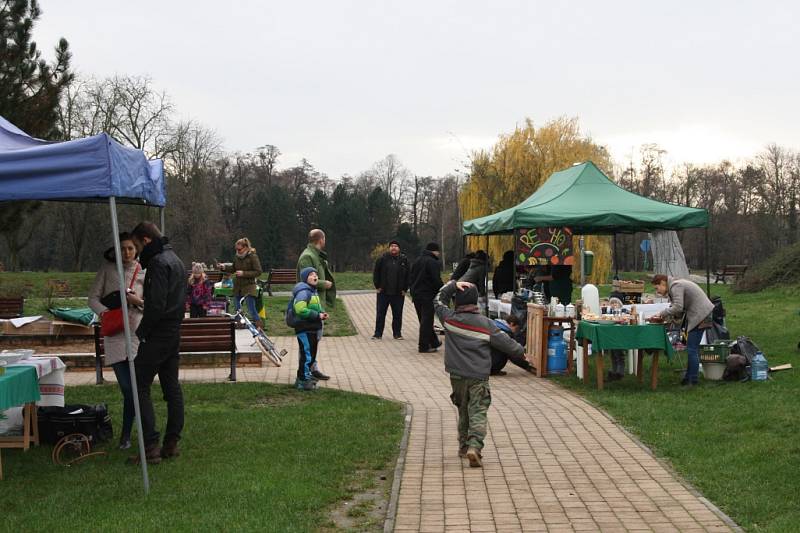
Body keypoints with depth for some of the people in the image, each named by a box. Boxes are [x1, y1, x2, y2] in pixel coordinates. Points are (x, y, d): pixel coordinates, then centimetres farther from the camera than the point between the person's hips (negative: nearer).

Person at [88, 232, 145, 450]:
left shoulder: (143, 273, 7)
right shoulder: (107, 268, 5)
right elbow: (93, 297, 5)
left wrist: (139, 302, -12)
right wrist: (104, 312, -12)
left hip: (137, 333, 1)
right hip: (115, 332, -1)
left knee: (133, 387, -2)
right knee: (127, 386, -6)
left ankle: (126, 435, 13)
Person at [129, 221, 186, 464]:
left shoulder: (158, 263, -15)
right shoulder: (175, 260, 16)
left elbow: (157, 305, -22)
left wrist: (140, 333, -13)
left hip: (158, 335, -10)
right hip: (174, 333, 10)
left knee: (140, 386, -6)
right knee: (172, 387, 11)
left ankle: (151, 446, -10)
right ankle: (171, 443, 15)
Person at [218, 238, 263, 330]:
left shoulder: (253, 257, -10)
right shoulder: (237, 257, 6)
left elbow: (258, 271, -13)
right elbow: (233, 268, 19)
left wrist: (244, 273, -19)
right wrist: (224, 267, 1)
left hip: (249, 287, -6)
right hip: (237, 287, 6)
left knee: (252, 310, -8)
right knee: (237, 309, 10)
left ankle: (259, 327, 0)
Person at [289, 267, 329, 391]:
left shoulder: (313, 291, 16)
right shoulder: (303, 292, -17)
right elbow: (300, 310, -28)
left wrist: (322, 313, 7)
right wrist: (318, 315, -23)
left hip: (312, 328, 10)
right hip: (304, 328, -10)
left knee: (312, 353, 18)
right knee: (307, 354, -6)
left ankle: (307, 375, 32)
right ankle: (303, 381, 1)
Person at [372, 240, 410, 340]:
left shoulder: (404, 260, 4)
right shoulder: (382, 259, 1)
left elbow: (407, 275, 8)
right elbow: (376, 273, 6)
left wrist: (405, 289, 3)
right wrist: (377, 286, 1)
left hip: (398, 293, 1)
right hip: (383, 292, 0)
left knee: (398, 314, 6)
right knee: (380, 313, 4)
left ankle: (397, 333, 16)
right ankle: (378, 334, 11)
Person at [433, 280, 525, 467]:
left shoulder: (449, 319, -3)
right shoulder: (486, 324, -5)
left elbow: (438, 301, 14)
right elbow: (504, 342, 2)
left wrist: (453, 285, 4)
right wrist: (520, 350, 18)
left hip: (457, 375, 2)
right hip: (479, 377, -2)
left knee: (463, 410, 19)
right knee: (478, 412, -4)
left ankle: (464, 445, 27)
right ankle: (474, 447, -21)